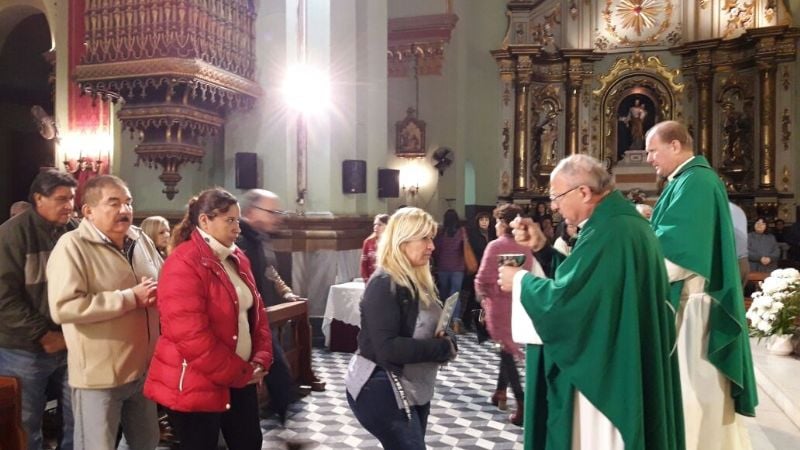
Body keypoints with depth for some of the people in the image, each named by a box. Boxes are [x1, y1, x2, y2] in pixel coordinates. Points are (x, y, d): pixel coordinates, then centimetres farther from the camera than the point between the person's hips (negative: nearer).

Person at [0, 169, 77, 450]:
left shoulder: (76, 232, 2)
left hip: (70, 345, 4)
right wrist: (42, 334, -15)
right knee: (26, 426, 10)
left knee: (78, 419, 12)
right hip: (25, 350, -3)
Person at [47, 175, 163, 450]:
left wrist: (157, 292, -7)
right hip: (99, 376, -7)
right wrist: (131, 298, -23)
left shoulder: (141, 241, 6)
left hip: (144, 368, 7)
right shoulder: (73, 246, -15)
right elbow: (63, 308, -26)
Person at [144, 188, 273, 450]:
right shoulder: (184, 264, -18)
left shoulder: (237, 259, 8)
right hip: (195, 385, -8)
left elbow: (256, 312, 13)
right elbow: (191, 336, -24)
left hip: (240, 379, 8)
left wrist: (261, 360, -1)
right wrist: (239, 373, -17)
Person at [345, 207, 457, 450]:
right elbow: (387, 348, -28)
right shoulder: (384, 284, -21)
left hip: (414, 388, 9)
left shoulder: (416, 279, 7)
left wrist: (446, 340, -9)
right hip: (382, 390, -9)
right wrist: (443, 348, -21)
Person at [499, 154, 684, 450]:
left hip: (605, 373, -10)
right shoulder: (624, 221, 8)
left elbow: (563, 298, -24)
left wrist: (520, 280, -8)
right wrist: (541, 246, 5)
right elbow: (582, 278, 13)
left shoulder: (608, 233, -25)